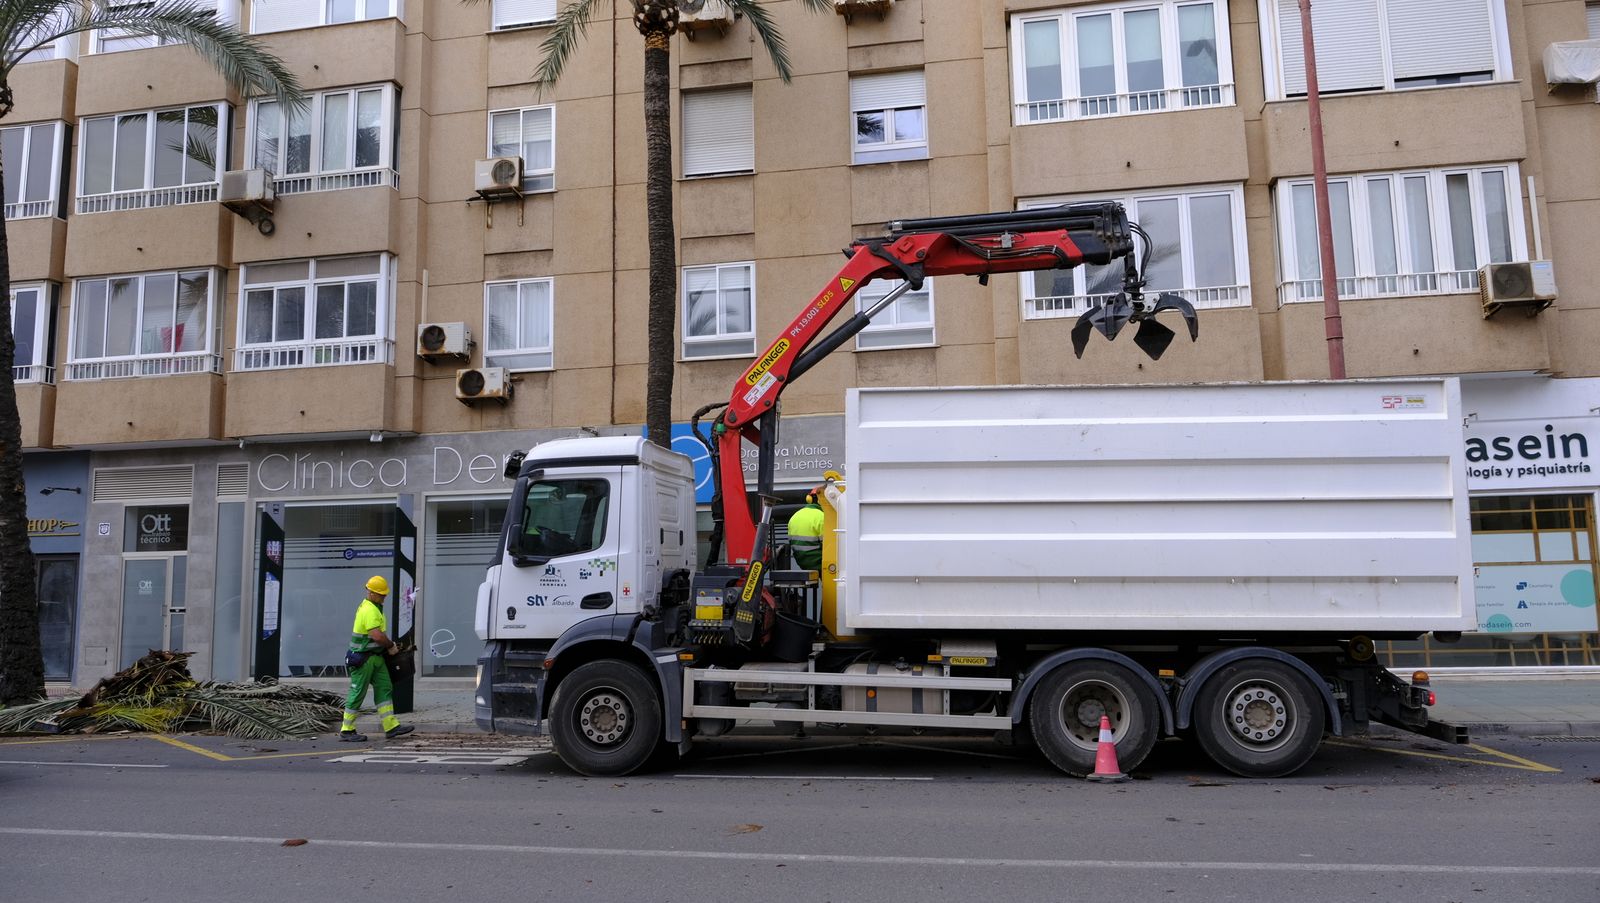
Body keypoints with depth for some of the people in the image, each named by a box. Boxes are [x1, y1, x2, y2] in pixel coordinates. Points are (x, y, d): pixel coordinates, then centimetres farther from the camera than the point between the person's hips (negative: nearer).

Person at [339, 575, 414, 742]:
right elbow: (377, 635, -29)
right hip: (363, 658, -10)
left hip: (376, 656, 10)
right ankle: (346, 731, 8)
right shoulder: (369, 610, -20)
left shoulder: (374, 607, 14)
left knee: (384, 689, 6)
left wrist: (389, 644, 9)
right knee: (357, 693, -1)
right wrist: (391, 646, -13)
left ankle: (391, 726, 6)